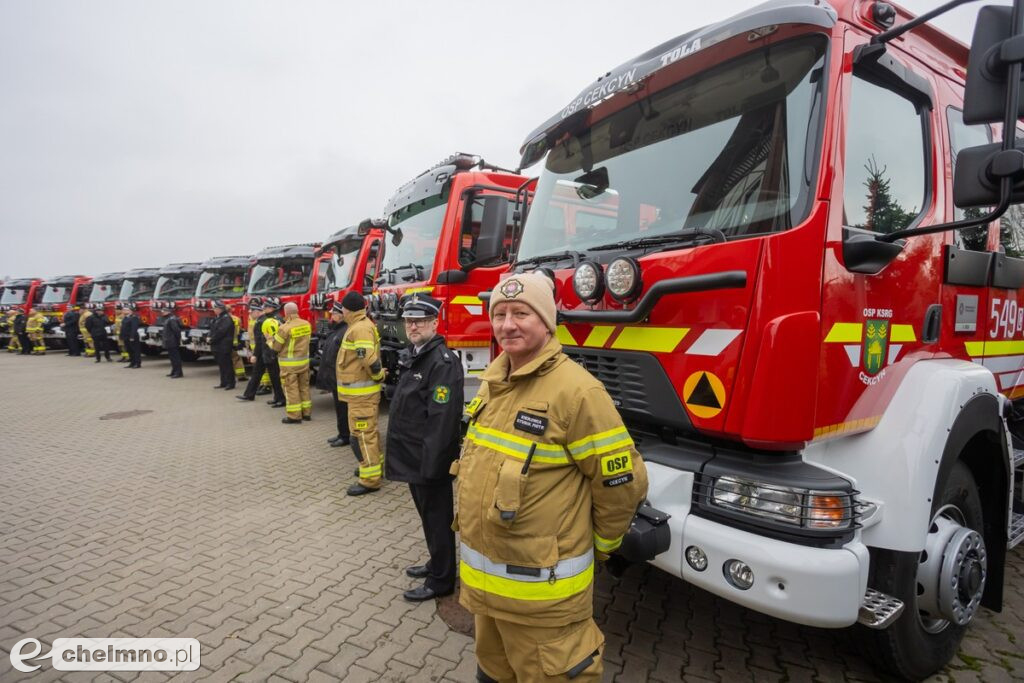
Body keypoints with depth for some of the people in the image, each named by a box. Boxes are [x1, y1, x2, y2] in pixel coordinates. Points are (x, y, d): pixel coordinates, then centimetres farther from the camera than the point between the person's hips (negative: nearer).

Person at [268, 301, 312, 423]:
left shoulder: (285, 328, -17)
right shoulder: (306, 324, 0)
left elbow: (275, 346, -9)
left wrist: (269, 338, 11)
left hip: (289, 364, -6)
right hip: (304, 361, 6)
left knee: (291, 388, 1)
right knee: (304, 386, 14)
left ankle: (294, 416, 5)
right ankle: (306, 412, 22)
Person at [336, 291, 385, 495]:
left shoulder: (360, 328, -20)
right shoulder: (361, 325, 14)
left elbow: (370, 360, -29)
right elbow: (369, 359, 21)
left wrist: (378, 376, -13)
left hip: (361, 392, -11)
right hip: (363, 391, 11)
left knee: (362, 434, -6)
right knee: (369, 431, 20)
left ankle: (370, 479, 0)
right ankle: (374, 467, 32)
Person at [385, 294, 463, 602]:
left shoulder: (443, 362, -20)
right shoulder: (412, 356, 11)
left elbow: (442, 418, -25)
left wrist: (431, 463, -24)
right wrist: (405, 455, 18)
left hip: (428, 459, -9)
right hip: (412, 457, 9)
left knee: (437, 517, 5)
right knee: (427, 514, 22)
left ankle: (441, 580, 21)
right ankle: (437, 563, 40)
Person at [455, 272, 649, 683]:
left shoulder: (576, 390, -22)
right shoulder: (492, 379, 4)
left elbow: (622, 484, -16)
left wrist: (596, 548, -2)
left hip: (540, 590, -7)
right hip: (480, 579, 8)